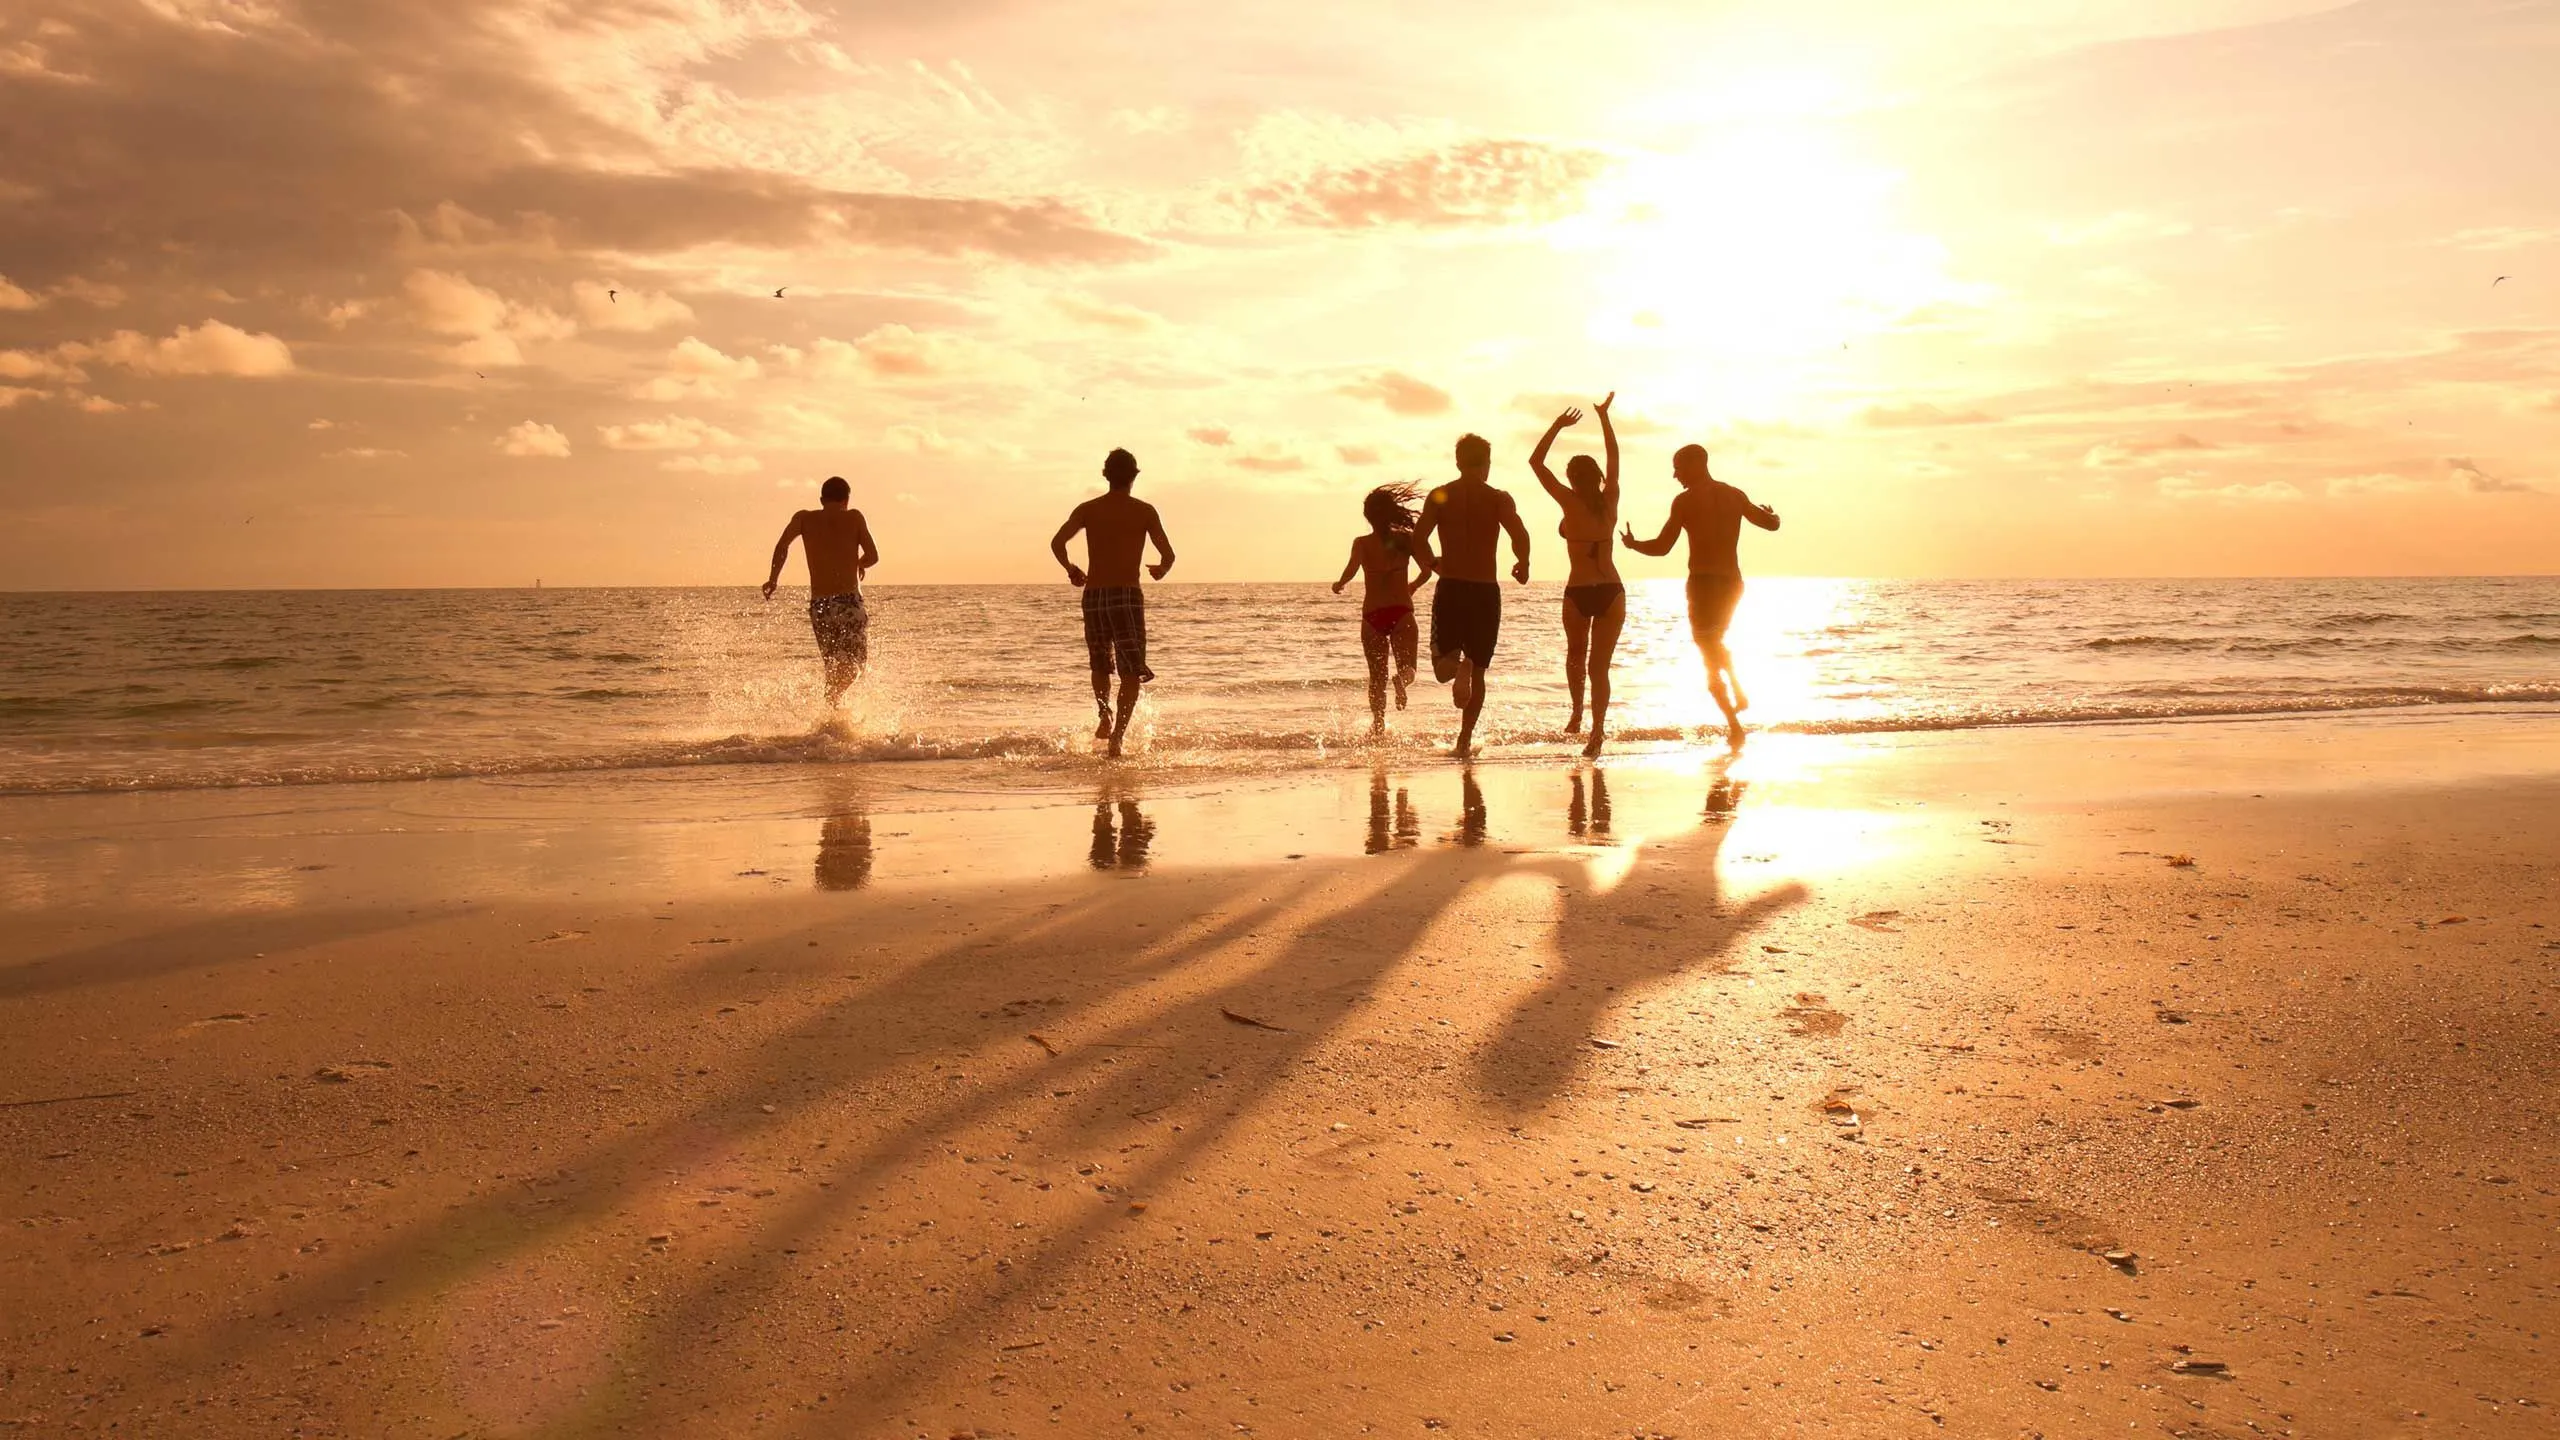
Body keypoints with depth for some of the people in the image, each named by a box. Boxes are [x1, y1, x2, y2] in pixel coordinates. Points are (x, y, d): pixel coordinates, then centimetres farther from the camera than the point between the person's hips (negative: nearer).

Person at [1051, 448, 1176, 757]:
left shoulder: (1088, 509, 6)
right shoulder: (1144, 511, 1)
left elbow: (1057, 542, -6)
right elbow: (1168, 554, -3)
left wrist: (1071, 569, 12)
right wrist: (1161, 570, 19)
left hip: (1093, 596, 3)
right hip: (1127, 595, -3)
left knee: (1100, 665, 24)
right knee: (1131, 672, 2)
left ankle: (1105, 716, 5)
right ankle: (1118, 734, -13)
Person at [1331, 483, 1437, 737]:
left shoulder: (1362, 543, 0)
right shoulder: (1406, 539, 3)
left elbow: (1352, 568, -17)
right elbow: (1427, 570, -3)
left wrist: (1339, 584, 4)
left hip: (1372, 615, 1)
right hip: (1401, 612, 0)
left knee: (1377, 677, 13)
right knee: (1407, 669, 3)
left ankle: (1378, 725, 5)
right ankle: (1401, 679, -33)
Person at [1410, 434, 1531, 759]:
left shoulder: (1439, 496, 2)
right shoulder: (1499, 499, -2)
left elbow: (1418, 539, -10)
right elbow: (1520, 536, -17)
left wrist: (1433, 564, 10)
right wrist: (1523, 565, 3)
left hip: (1450, 589, 0)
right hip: (1486, 591, 0)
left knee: (1444, 667, 10)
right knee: (1478, 673, 13)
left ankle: (1455, 664, -28)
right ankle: (1464, 741, 9)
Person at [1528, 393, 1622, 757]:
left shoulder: (1570, 503, -7)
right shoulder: (1610, 500, 2)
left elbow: (1536, 462, 0)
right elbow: (1614, 457, 18)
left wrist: (1558, 426, 5)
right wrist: (1604, 417, 26)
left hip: (1579, 593, -2)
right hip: (1612, 591, 2)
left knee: (1576, 657, 24)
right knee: (1600, 666, 3)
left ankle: (1577, 715, 23)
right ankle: (1597, 732, -7)